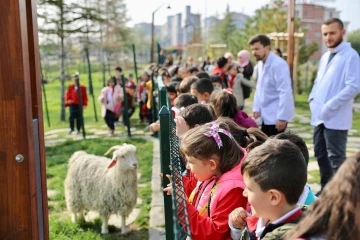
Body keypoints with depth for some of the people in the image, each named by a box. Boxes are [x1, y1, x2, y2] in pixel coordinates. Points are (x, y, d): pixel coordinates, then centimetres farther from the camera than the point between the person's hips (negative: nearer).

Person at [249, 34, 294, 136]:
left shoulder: (278, 64, -18)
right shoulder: (262, 65, 11)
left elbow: (285, 92, -23)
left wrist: (282, 117, -25)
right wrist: (256, 108, 10)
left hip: (277, 117, -9)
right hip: (265, 116, 9)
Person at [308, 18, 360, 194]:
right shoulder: (324, 57, 16)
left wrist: (330, 106, -20)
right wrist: (313, 99, 6)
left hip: (336, 118, -8)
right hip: (319, 116, 8)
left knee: (336, 158, -3)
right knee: (320, 154, 15)